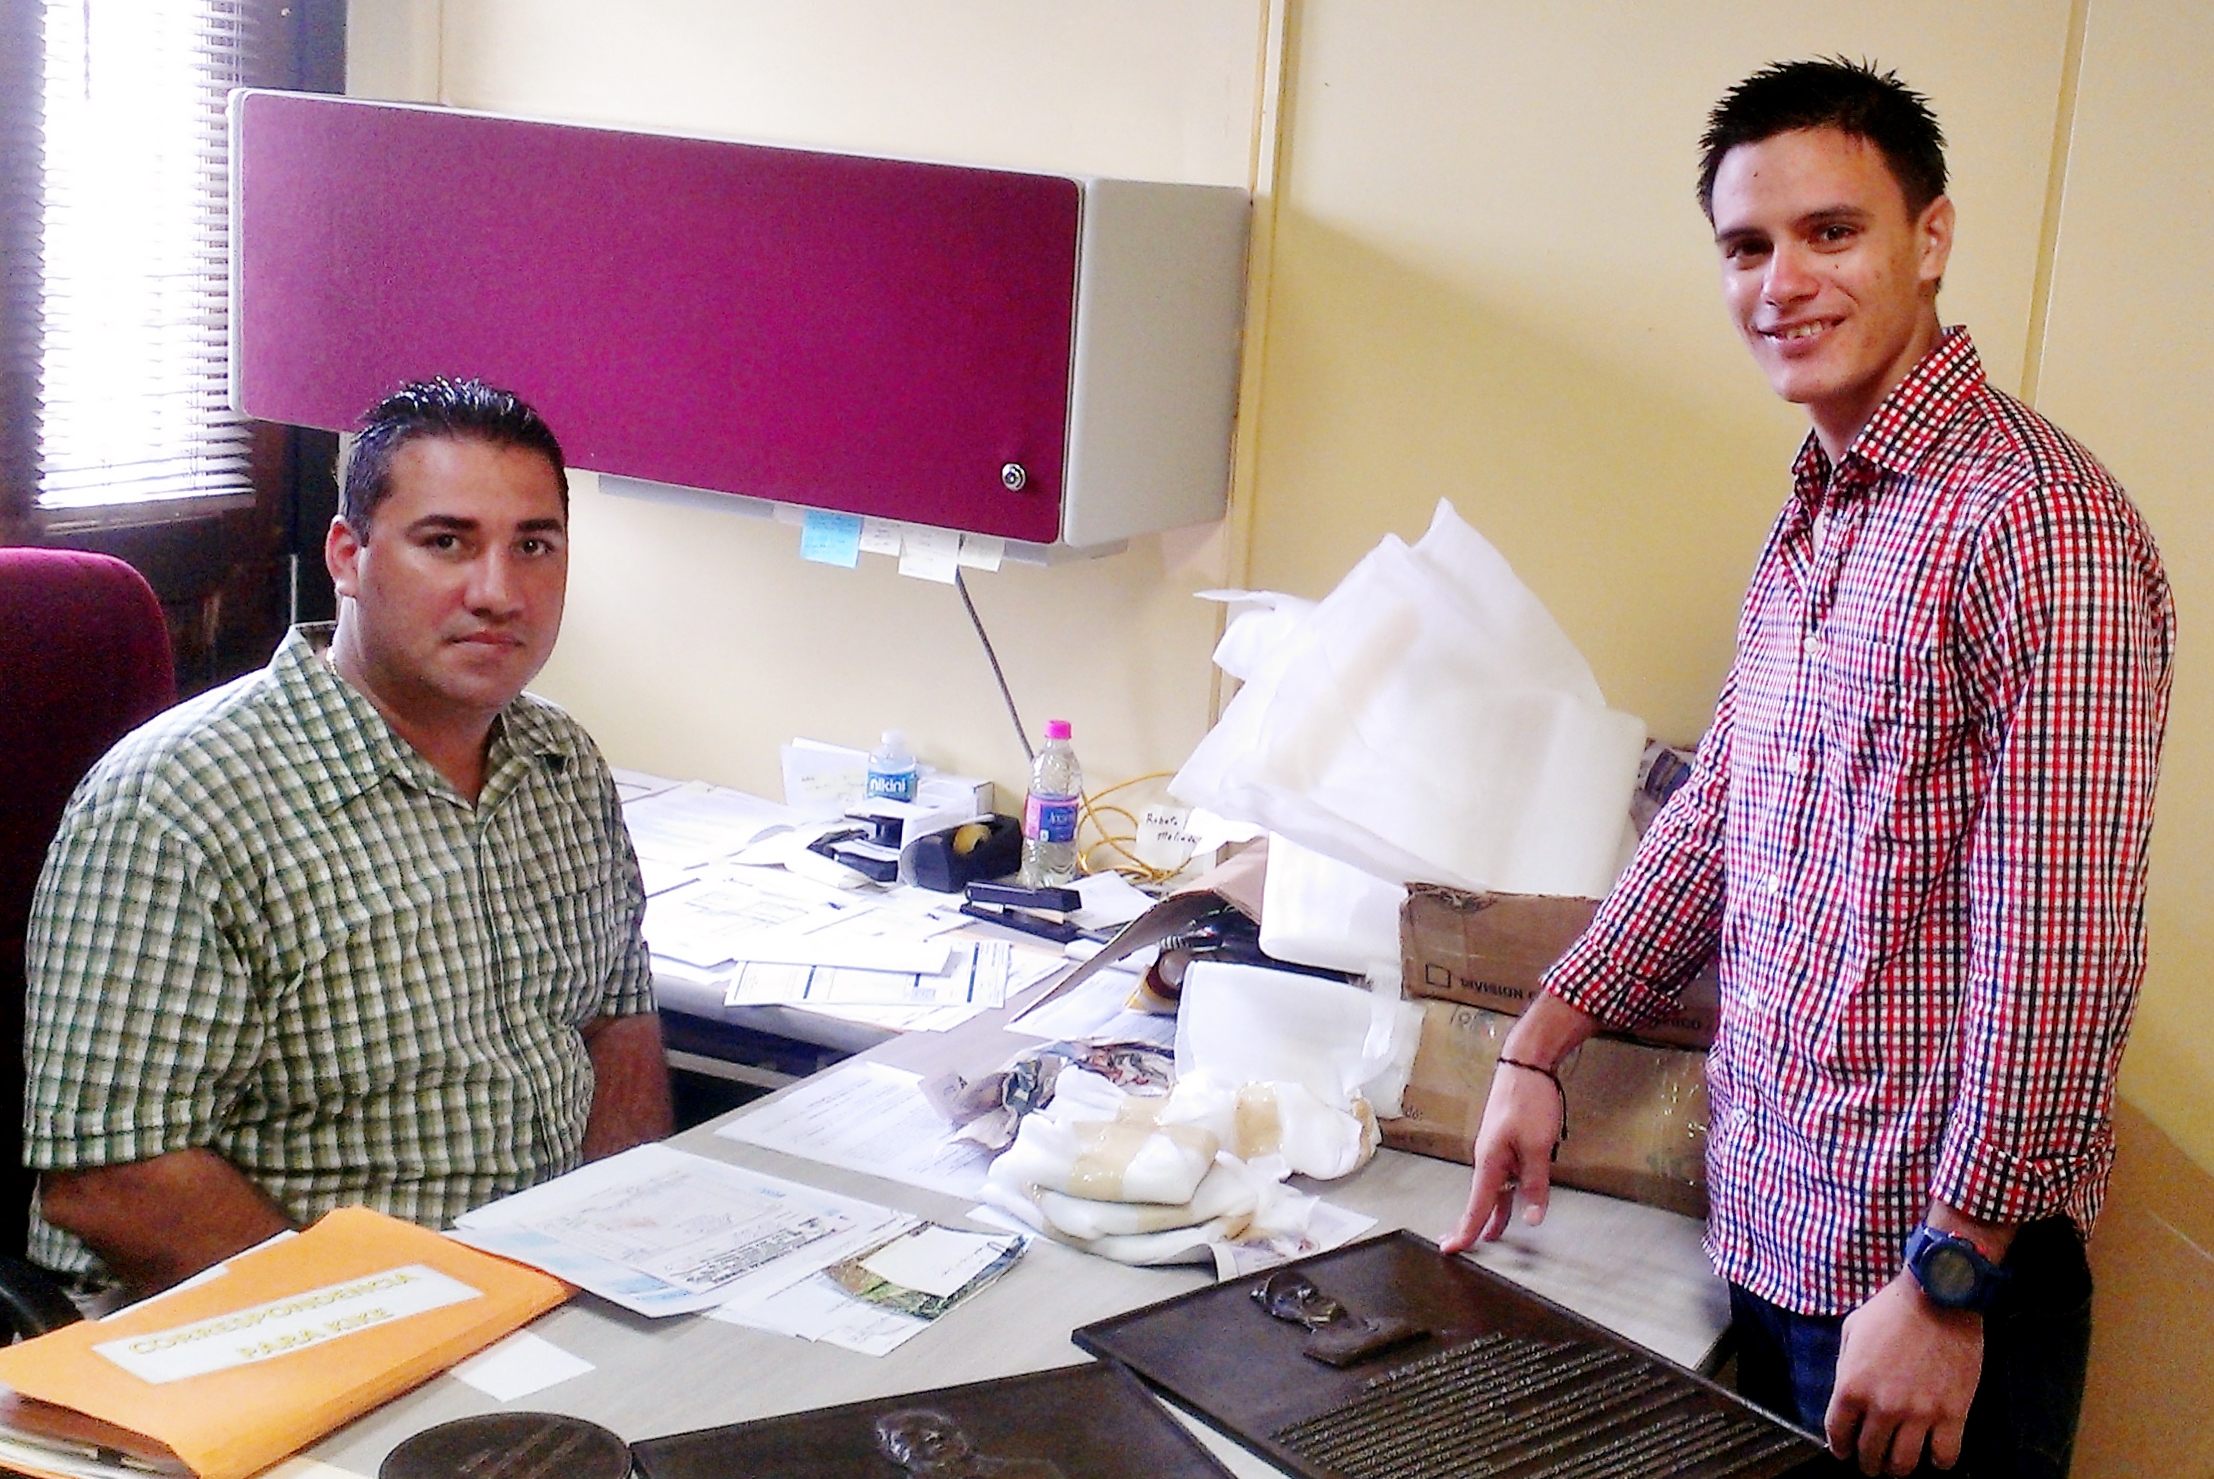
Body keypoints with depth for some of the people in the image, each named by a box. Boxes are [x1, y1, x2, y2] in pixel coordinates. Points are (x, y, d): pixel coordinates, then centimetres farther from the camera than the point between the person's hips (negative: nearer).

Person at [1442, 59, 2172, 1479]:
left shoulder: (2035, 516, -18)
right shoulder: (1812, 523, 10)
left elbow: (2063, 941, -22)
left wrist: (1949, 1282, -20)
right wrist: (1537, 1050, 14)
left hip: (1933, 1256, -8)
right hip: (1767, 1217, 8)